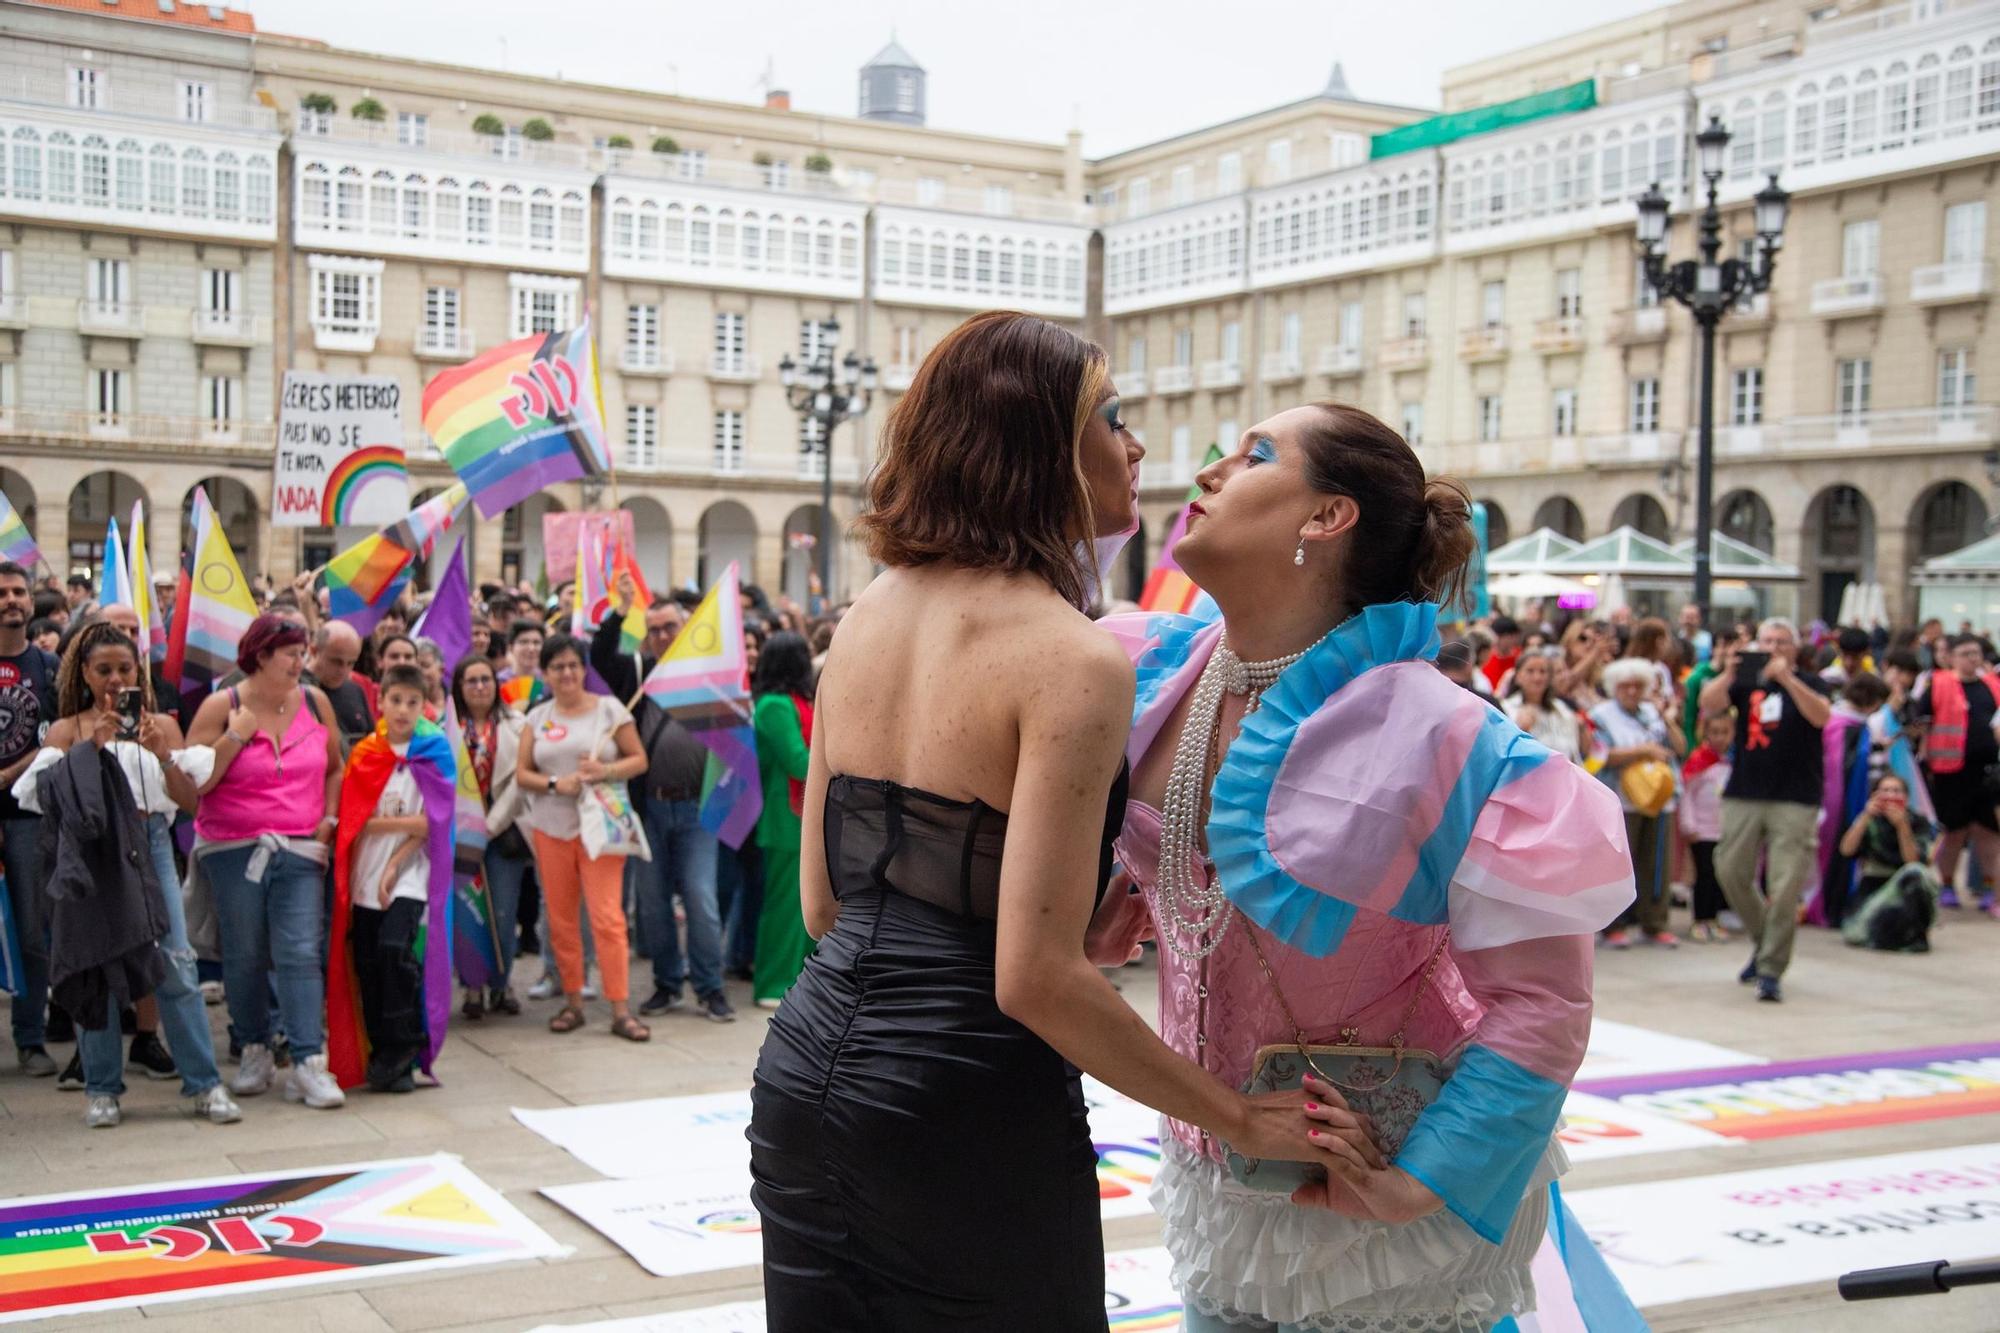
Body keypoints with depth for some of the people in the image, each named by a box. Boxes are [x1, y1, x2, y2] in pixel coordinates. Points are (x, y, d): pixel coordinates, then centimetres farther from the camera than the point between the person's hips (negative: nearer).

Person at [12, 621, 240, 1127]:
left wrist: (162, 754, -11)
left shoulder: (162, 725, 11)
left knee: (175, 963, -6)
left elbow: (189, 801, 4)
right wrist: (91, 746, -15)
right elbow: (53, 795, -7)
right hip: (92, 854, 0)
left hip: (149, 847, 1)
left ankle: (203, 1084, -2)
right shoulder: (67, 731, 8)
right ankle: (102, 1089, 13)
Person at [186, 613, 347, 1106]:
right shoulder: (222, 706, -4)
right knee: (244, 957, 9)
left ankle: (309, 1064, -10)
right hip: (233, 850, -1)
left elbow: (335, 768, 18)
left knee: (301, 954, -8)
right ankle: (255, 1052, 25)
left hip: (300, 850, 1)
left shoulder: (315, 702, 5)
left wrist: (329, 817, 5)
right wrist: (234, 738, -16)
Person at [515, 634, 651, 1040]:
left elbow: (639, 759, 2)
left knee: (607, 916, -9)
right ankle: (572, 1002, 17)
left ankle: (621, 1010, -7)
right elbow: (522, 773, 6)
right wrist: (556, 784, -12)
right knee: (560, 918, 5)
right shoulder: (538, 717, 9)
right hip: (552, 828, 3)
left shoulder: (609, 708, 2)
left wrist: (607, 771, -16)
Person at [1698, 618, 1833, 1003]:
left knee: (1785, 887, -9)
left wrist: (1786, 678, -26)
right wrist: (1729, 674, -22)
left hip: (1795, 801, -3)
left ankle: (1771, 970, -3)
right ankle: (1764, 941, 27)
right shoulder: (1746, 682, 12)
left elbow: (1821, 716, -16)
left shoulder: (1807, 683, 6)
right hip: (1743, 794, 3)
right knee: (1731, 872, 3)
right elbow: (1708, 703, -5)